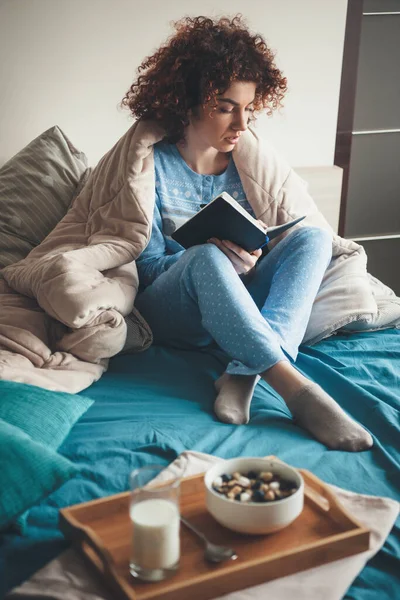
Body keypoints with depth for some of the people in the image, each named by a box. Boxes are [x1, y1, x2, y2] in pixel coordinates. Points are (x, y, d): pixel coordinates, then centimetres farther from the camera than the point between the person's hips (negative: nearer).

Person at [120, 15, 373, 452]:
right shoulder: (152, 164, -8)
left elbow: (254, 248, 10)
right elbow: (148, 265, -9)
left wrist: (249, 260, -15)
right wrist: (218, 256, -27)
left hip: (235, 307, 5)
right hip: (170, 313, -4)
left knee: (313, 236, -18)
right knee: (206, 257, -36)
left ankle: (244, 374, -36)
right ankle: (296, 389, -43)